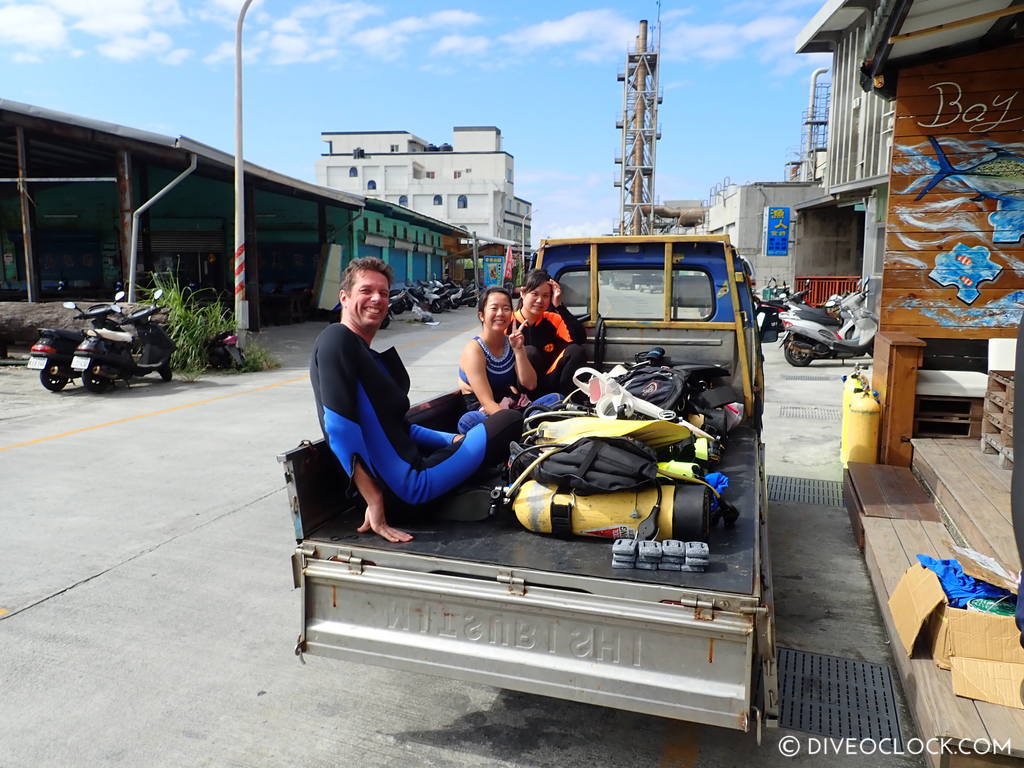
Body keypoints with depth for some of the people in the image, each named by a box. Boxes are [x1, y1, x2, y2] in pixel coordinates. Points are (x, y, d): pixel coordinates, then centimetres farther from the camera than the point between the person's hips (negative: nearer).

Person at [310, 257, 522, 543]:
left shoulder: (371, 357, 18)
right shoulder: (336, 340, -11)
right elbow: (338, 425, -21)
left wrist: (455, 441, 16)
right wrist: (375, 502, -23)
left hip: (413, 464, 11)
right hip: (406, 483, -11)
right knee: (510, 421, -2)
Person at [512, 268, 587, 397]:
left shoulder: (553, 320, 4)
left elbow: (580, 339, -13)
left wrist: (559, 306, -16)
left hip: (550, 385, 4)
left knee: (575, 351, -16)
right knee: (530, 352, -28)